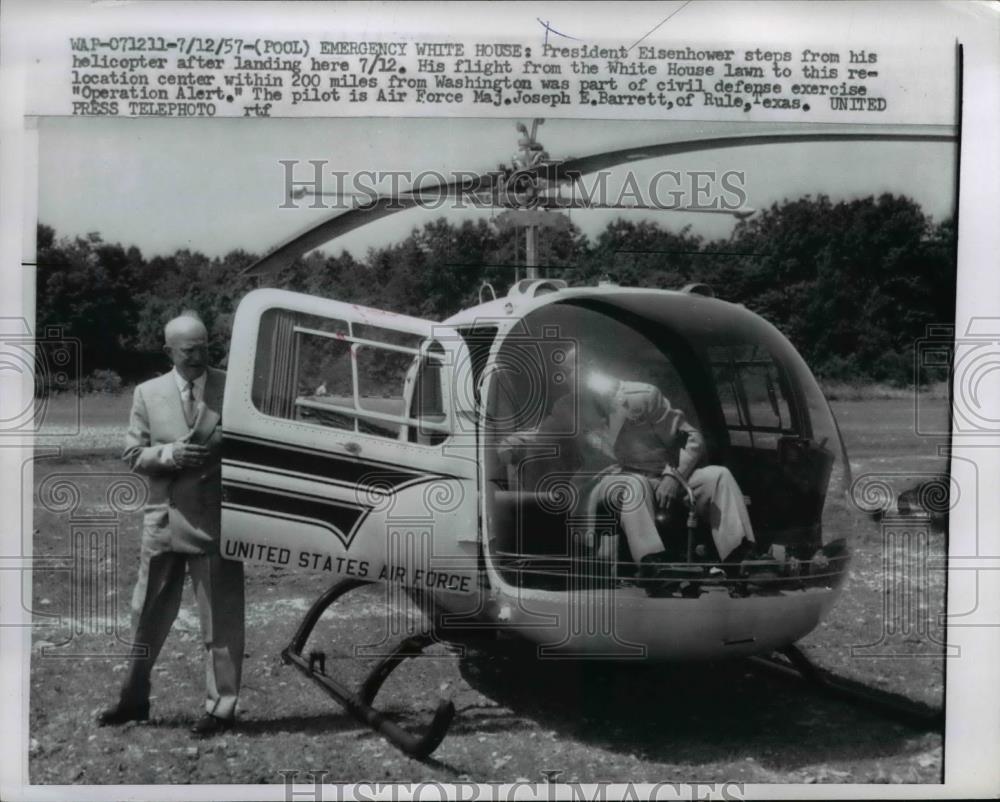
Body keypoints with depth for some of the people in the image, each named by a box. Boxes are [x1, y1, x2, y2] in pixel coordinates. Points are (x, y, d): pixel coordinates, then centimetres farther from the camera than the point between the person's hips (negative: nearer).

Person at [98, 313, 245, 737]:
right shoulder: (148, 393, 5)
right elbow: (132, 454, 4)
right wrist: (169, 453, -13)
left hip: (216, 519, -2)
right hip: (165, 519, 3)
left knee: (221, 618, 3)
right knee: (148, 614, 13)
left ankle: (221, 705, 13)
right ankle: (134, 698, 29)